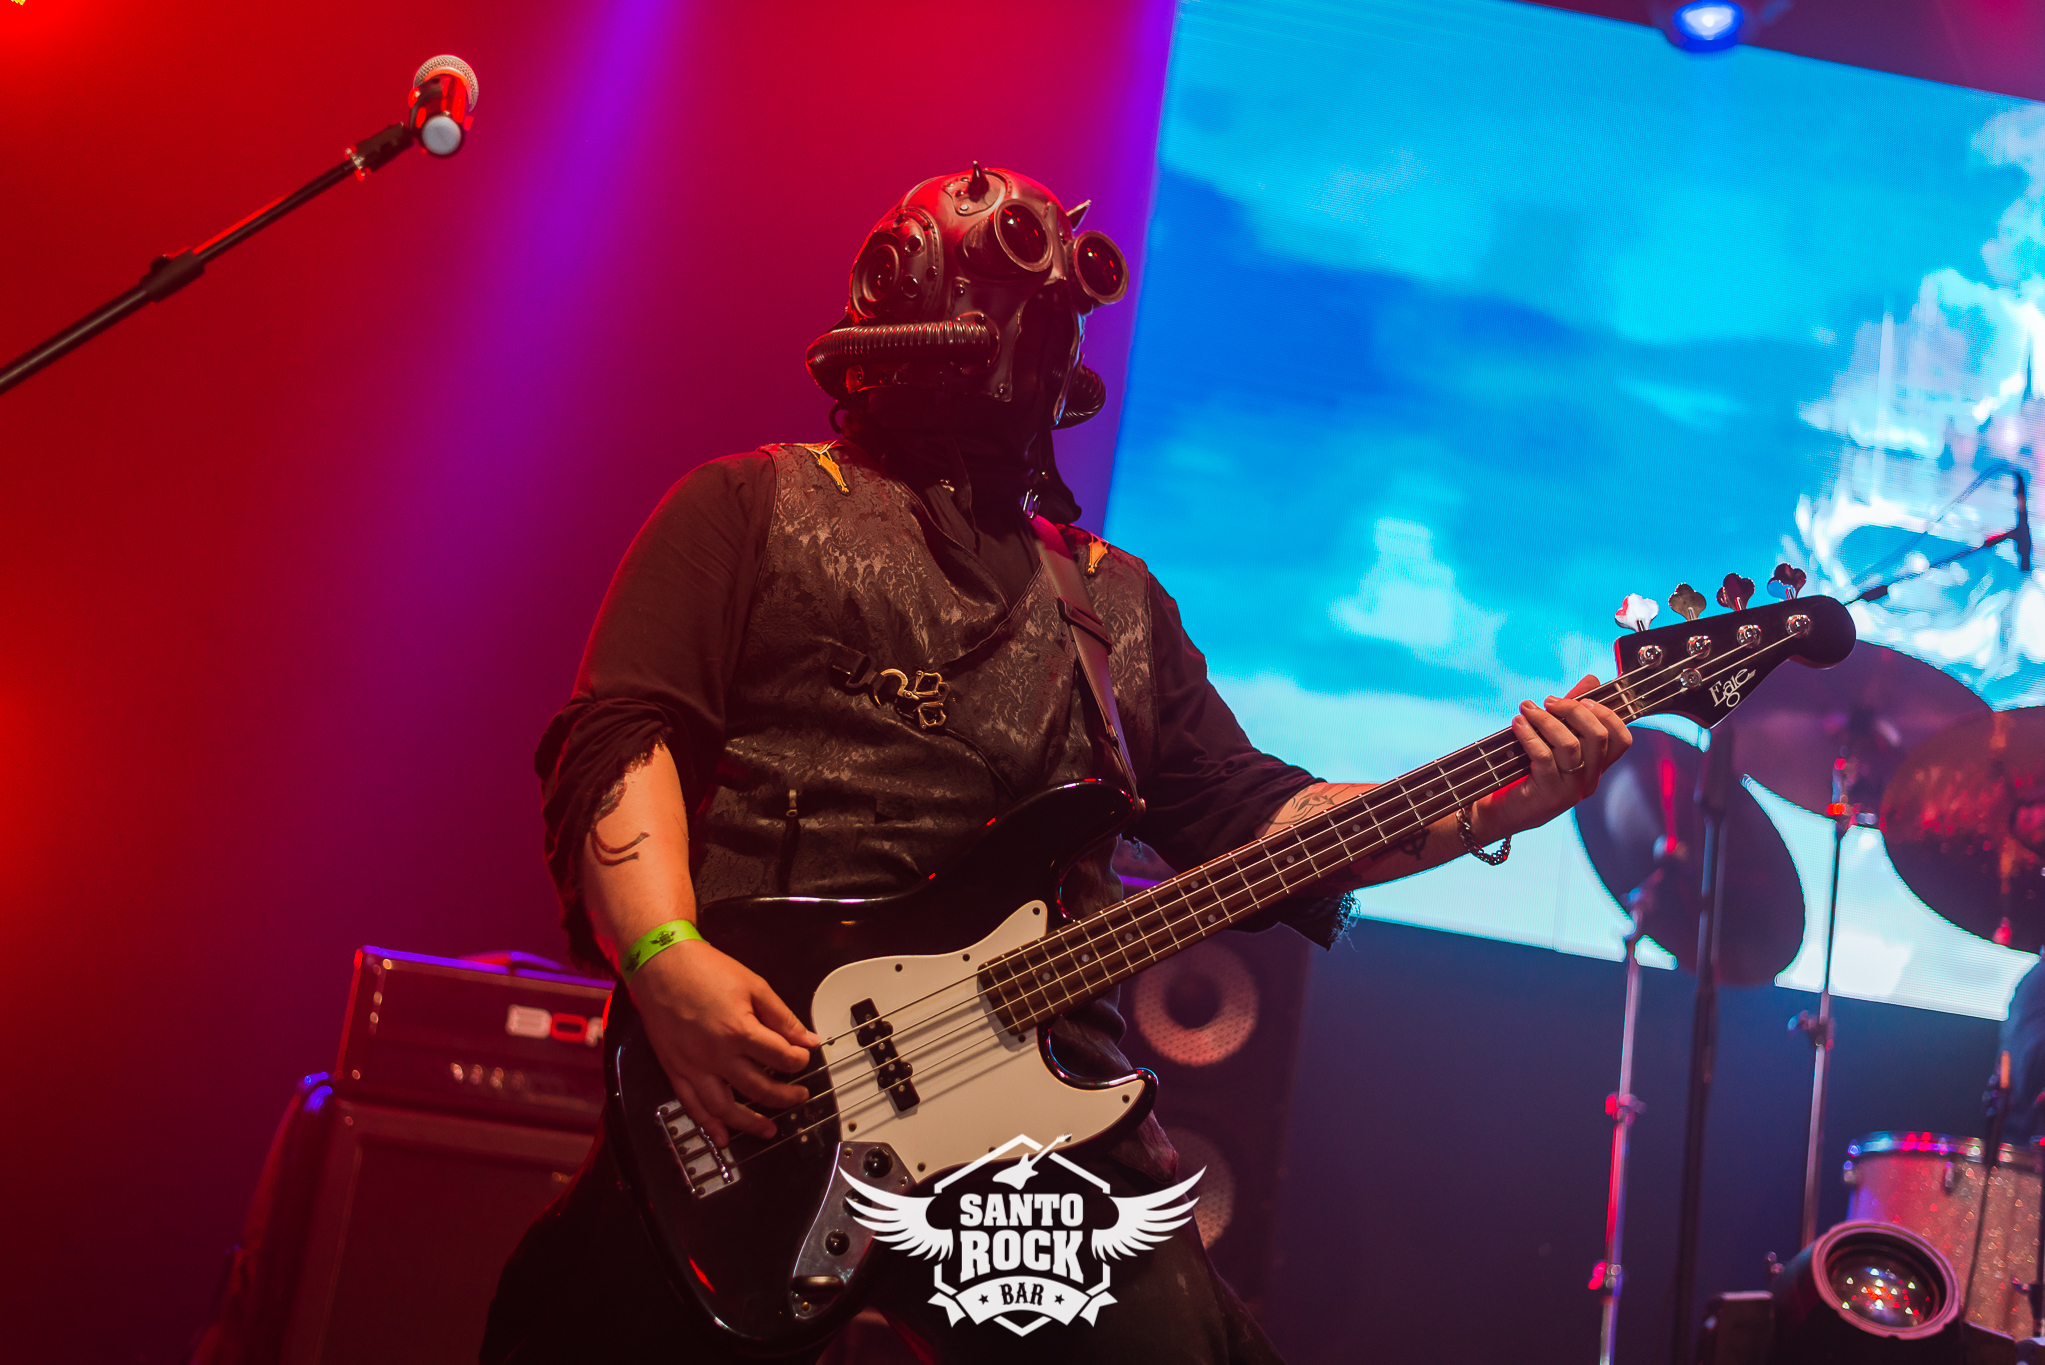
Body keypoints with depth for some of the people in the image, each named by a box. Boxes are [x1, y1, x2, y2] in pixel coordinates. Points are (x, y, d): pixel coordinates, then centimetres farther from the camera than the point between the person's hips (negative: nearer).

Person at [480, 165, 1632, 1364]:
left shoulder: (1119, 601, 24)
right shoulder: (754, 505, 10)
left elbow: (1252, 817, 19)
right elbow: (621, 732, -2)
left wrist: (1497, 805, 6)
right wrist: (668, 961, -20)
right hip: (750, 1073, -3)